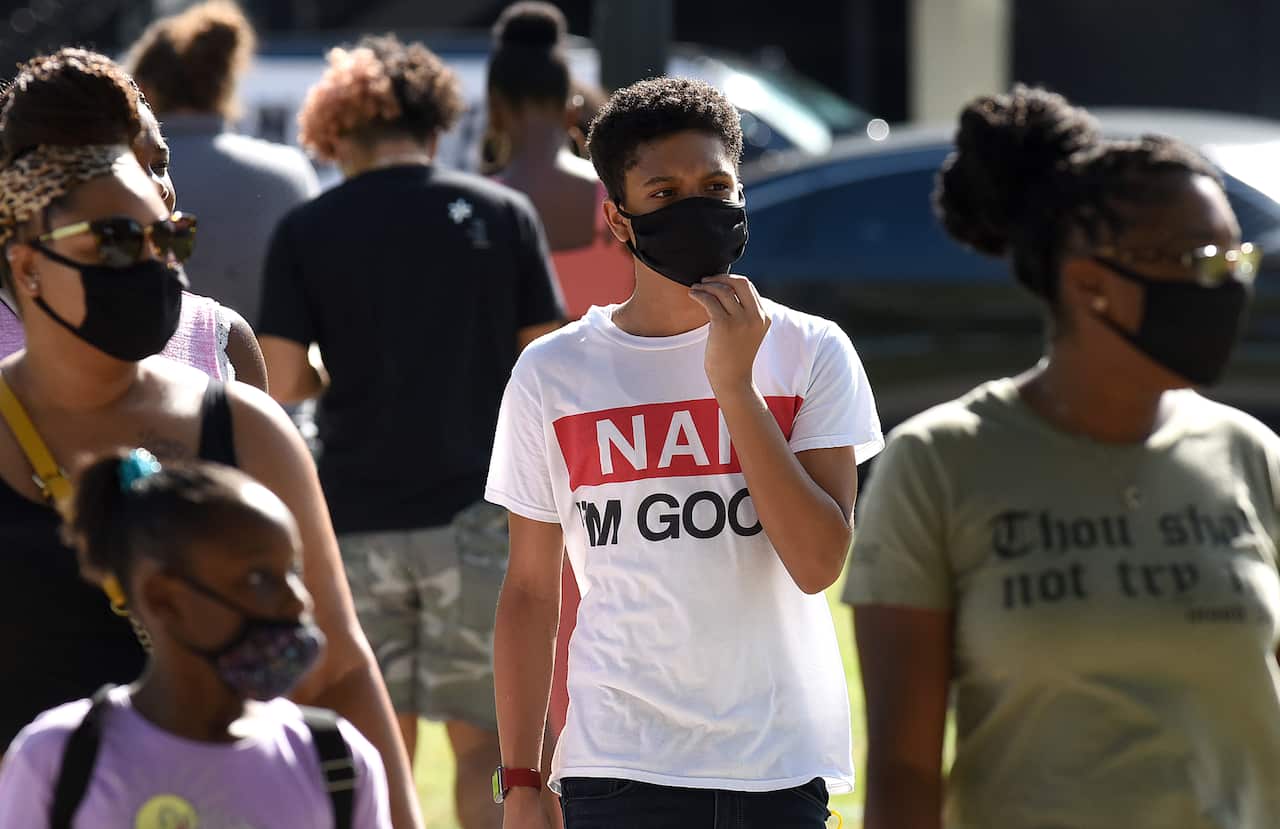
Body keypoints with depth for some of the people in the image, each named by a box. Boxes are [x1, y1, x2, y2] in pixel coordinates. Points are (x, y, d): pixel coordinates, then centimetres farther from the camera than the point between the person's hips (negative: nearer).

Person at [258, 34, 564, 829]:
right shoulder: (503, 213, 1)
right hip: (479, 508, 0)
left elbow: (280, 382, -5)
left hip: (358, 517, 0)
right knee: (486, 744, 6)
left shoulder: (306, 232, -1)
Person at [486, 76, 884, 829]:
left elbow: (818, 563, -10)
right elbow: (531, 591, 7)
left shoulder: (810, 354, 1)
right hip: (618, 767, 0)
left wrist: (736, 386, -13)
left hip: (784, 767, 0)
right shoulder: (553, 374, 3)